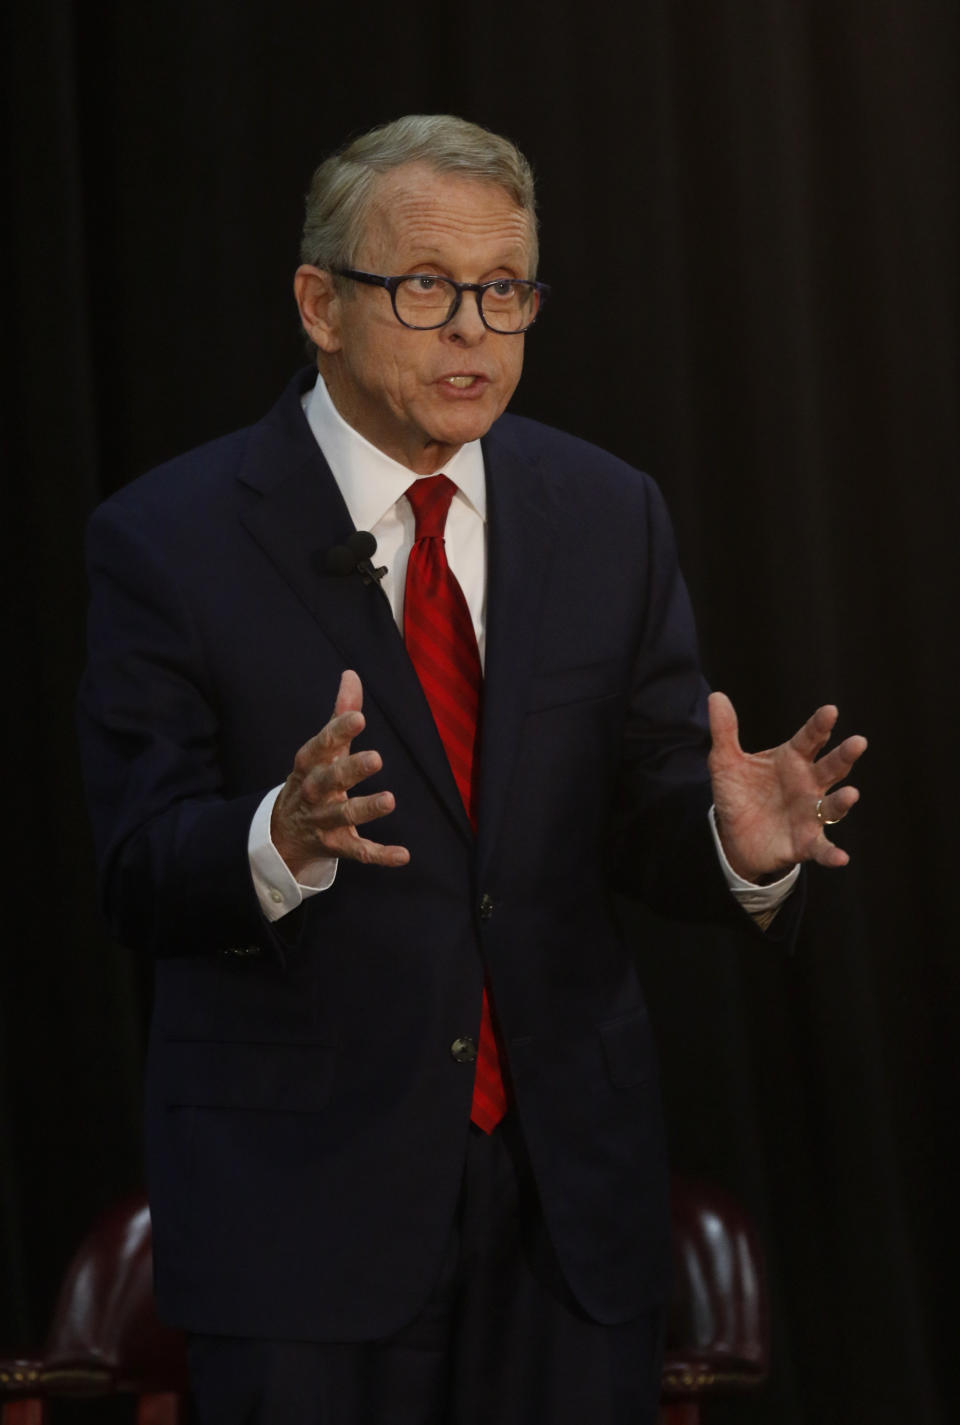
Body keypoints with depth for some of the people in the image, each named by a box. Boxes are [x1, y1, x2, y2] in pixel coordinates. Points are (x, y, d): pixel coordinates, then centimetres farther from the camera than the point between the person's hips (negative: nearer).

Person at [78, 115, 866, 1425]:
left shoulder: (610, 517, 6)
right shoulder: (170, 540, -6)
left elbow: (646, 817, 3)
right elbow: (140, 883, -11)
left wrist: (737, 846, -20)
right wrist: (281, 841, -32)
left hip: (574, 1193, 4)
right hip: (304, 1193, -3)